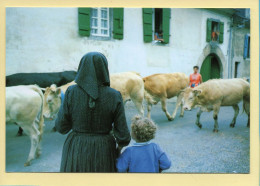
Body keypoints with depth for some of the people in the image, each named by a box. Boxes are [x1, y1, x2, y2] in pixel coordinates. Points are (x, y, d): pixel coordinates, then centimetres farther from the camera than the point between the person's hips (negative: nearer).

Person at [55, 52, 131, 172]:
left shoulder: (71, 92, -10)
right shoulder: (114, 96, -10)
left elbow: (61, 127, -5)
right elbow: (122, 133, -8)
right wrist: (121, 143, 13)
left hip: (76, 151, 0)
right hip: (103, 152, 0)